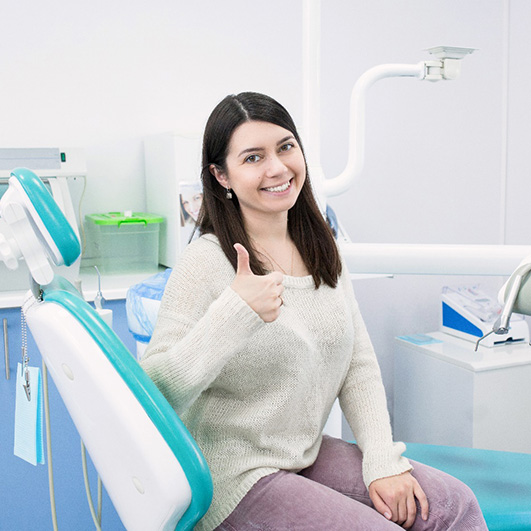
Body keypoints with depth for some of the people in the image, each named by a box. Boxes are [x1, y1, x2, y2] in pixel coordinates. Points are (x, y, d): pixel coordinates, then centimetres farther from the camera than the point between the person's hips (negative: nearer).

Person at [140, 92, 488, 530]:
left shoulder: (320, 249, 5)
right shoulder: (205, 264, -17)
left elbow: (359, 364, 6)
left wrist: (383, 461, -4)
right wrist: (234, 314, -35)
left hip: (309, 455, 7)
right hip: (236, 478, -6)